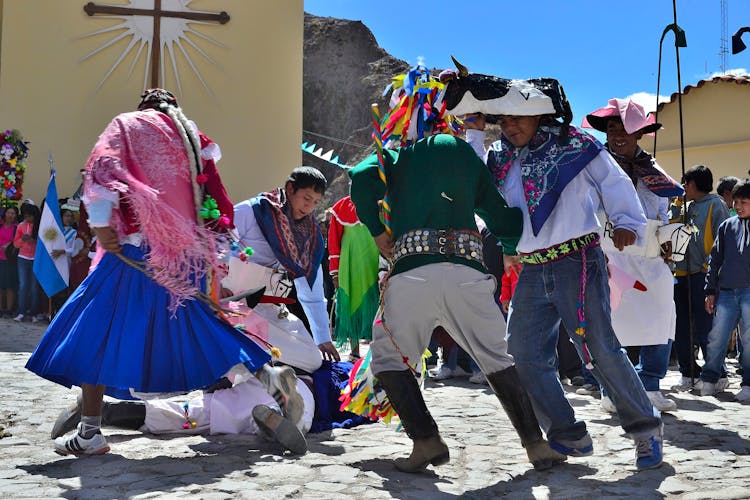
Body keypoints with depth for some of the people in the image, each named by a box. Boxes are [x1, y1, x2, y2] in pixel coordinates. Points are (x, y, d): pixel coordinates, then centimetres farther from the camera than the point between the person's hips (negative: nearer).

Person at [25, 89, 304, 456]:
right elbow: (215, 199, 17)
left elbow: (103, 167, -10)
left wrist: (100, 224, -15)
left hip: (137, 246, -5)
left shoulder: (127, 125, 10)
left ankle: (90, 432, 3)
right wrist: (210, 260, 20)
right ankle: (268, 375, 5)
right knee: (198, 326, 17)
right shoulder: (193, 137, 21)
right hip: (188, 251, 5)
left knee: (98, 330, 3)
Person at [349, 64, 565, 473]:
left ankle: (426, 440, 2)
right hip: (467, 271, 3)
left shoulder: (395, 151, 12)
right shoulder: (467, 155, 20)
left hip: (412, 271, -2)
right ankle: (536, 443, 9)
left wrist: (377, 232, 1)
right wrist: (512, 243, 37)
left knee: (389, 358, 15)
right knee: (498, 358, 15)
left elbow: (361, 178, -9)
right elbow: (505, 221, 18)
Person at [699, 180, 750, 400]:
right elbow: (715, 258, 14)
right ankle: (709, 380, 12)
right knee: (717, 337, 2)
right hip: (726, 291, 3)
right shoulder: (726, 227, 12)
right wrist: (710, 290, 10)